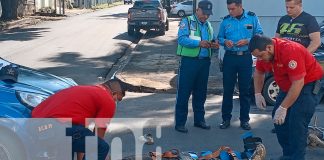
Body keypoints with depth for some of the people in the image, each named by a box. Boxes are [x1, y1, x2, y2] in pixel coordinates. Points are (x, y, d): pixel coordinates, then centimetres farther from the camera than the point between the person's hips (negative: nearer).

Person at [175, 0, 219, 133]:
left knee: (200, 93, 13)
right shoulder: (187, 21, -3)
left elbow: (211, 42, 19)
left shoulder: (208, 25, 16)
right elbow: (181, 39, -16)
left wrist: (213, 45, -5)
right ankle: (180, 123, 2)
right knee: (184, 93, -4)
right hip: (189, 61, -6)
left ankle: (199, 119, 24)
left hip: (204, 62, 6)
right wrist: (199, 43, -27)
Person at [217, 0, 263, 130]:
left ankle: (244, 119, 16)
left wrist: (247, 41, -16)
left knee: (245, 89, 6)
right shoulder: (226, 20, 4)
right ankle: (226, 118, 14)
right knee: (227, 89, 4)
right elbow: (220, 37, 10)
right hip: (229, 57, 1)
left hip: (246, 57, -1)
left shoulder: (252, 18, 0)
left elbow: (259, 35, 0)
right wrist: (225, 41, -12)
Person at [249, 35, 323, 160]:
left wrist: (283, 108, -30)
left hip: (308, 83, -8)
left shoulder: (289, 51, -34)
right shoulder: (263, 52, -9)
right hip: (288, 86, 9)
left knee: (297, 123, -19)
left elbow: (298, 83, -33)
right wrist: (258, 94, 0)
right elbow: (258, 72, 11)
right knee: (278, 119, 5)